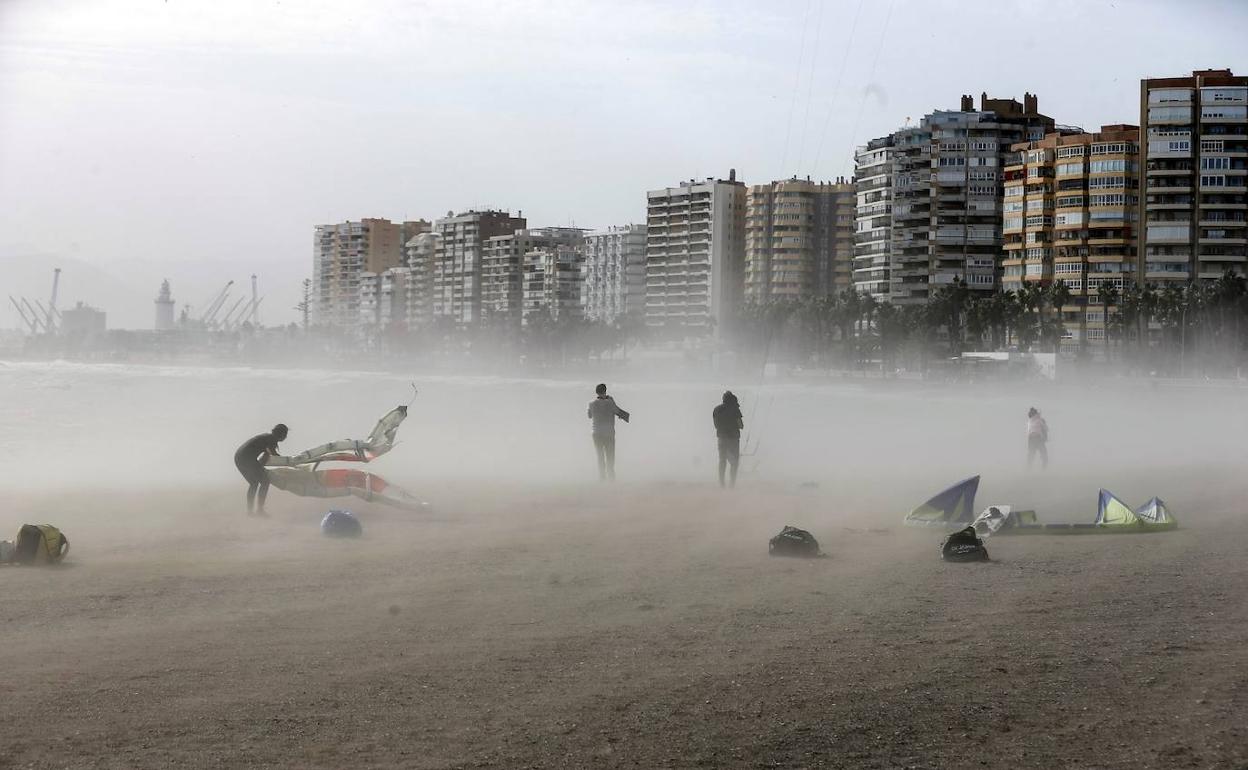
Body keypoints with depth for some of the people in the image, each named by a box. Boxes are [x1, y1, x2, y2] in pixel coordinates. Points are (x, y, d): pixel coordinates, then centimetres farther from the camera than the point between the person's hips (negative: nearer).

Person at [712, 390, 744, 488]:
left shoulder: (716, 409, 4)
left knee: (722, 460, 12)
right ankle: (732, 482, -4)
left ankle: (721, 482, 9)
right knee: (734, 461, 5)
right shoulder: (734, 409, -10)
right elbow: (741, 425, -9)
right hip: (733, 436, -4)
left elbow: (716, 425, 10)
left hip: (721, 437, 4)